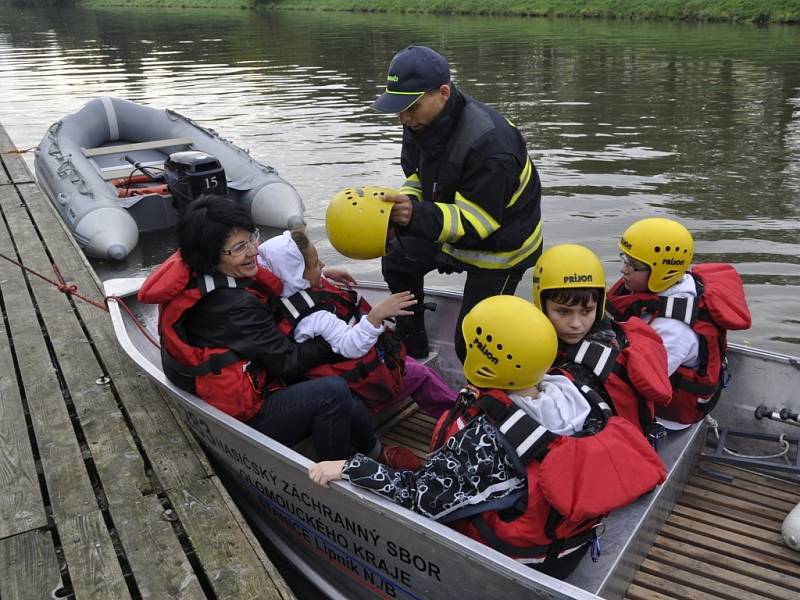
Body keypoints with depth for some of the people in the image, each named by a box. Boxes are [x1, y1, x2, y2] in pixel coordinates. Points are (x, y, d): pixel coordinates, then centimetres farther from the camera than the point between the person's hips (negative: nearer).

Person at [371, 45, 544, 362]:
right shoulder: (422, 121, -11)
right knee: (398, 262, 21)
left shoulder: (490, 144, -37)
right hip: (455, 226, 9)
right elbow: (418, 177, 2)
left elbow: (476, 220, -36)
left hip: (500, 245, -8)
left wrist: (418, 217, -51)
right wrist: (405, 204, -21)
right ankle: (412, 349, 36)